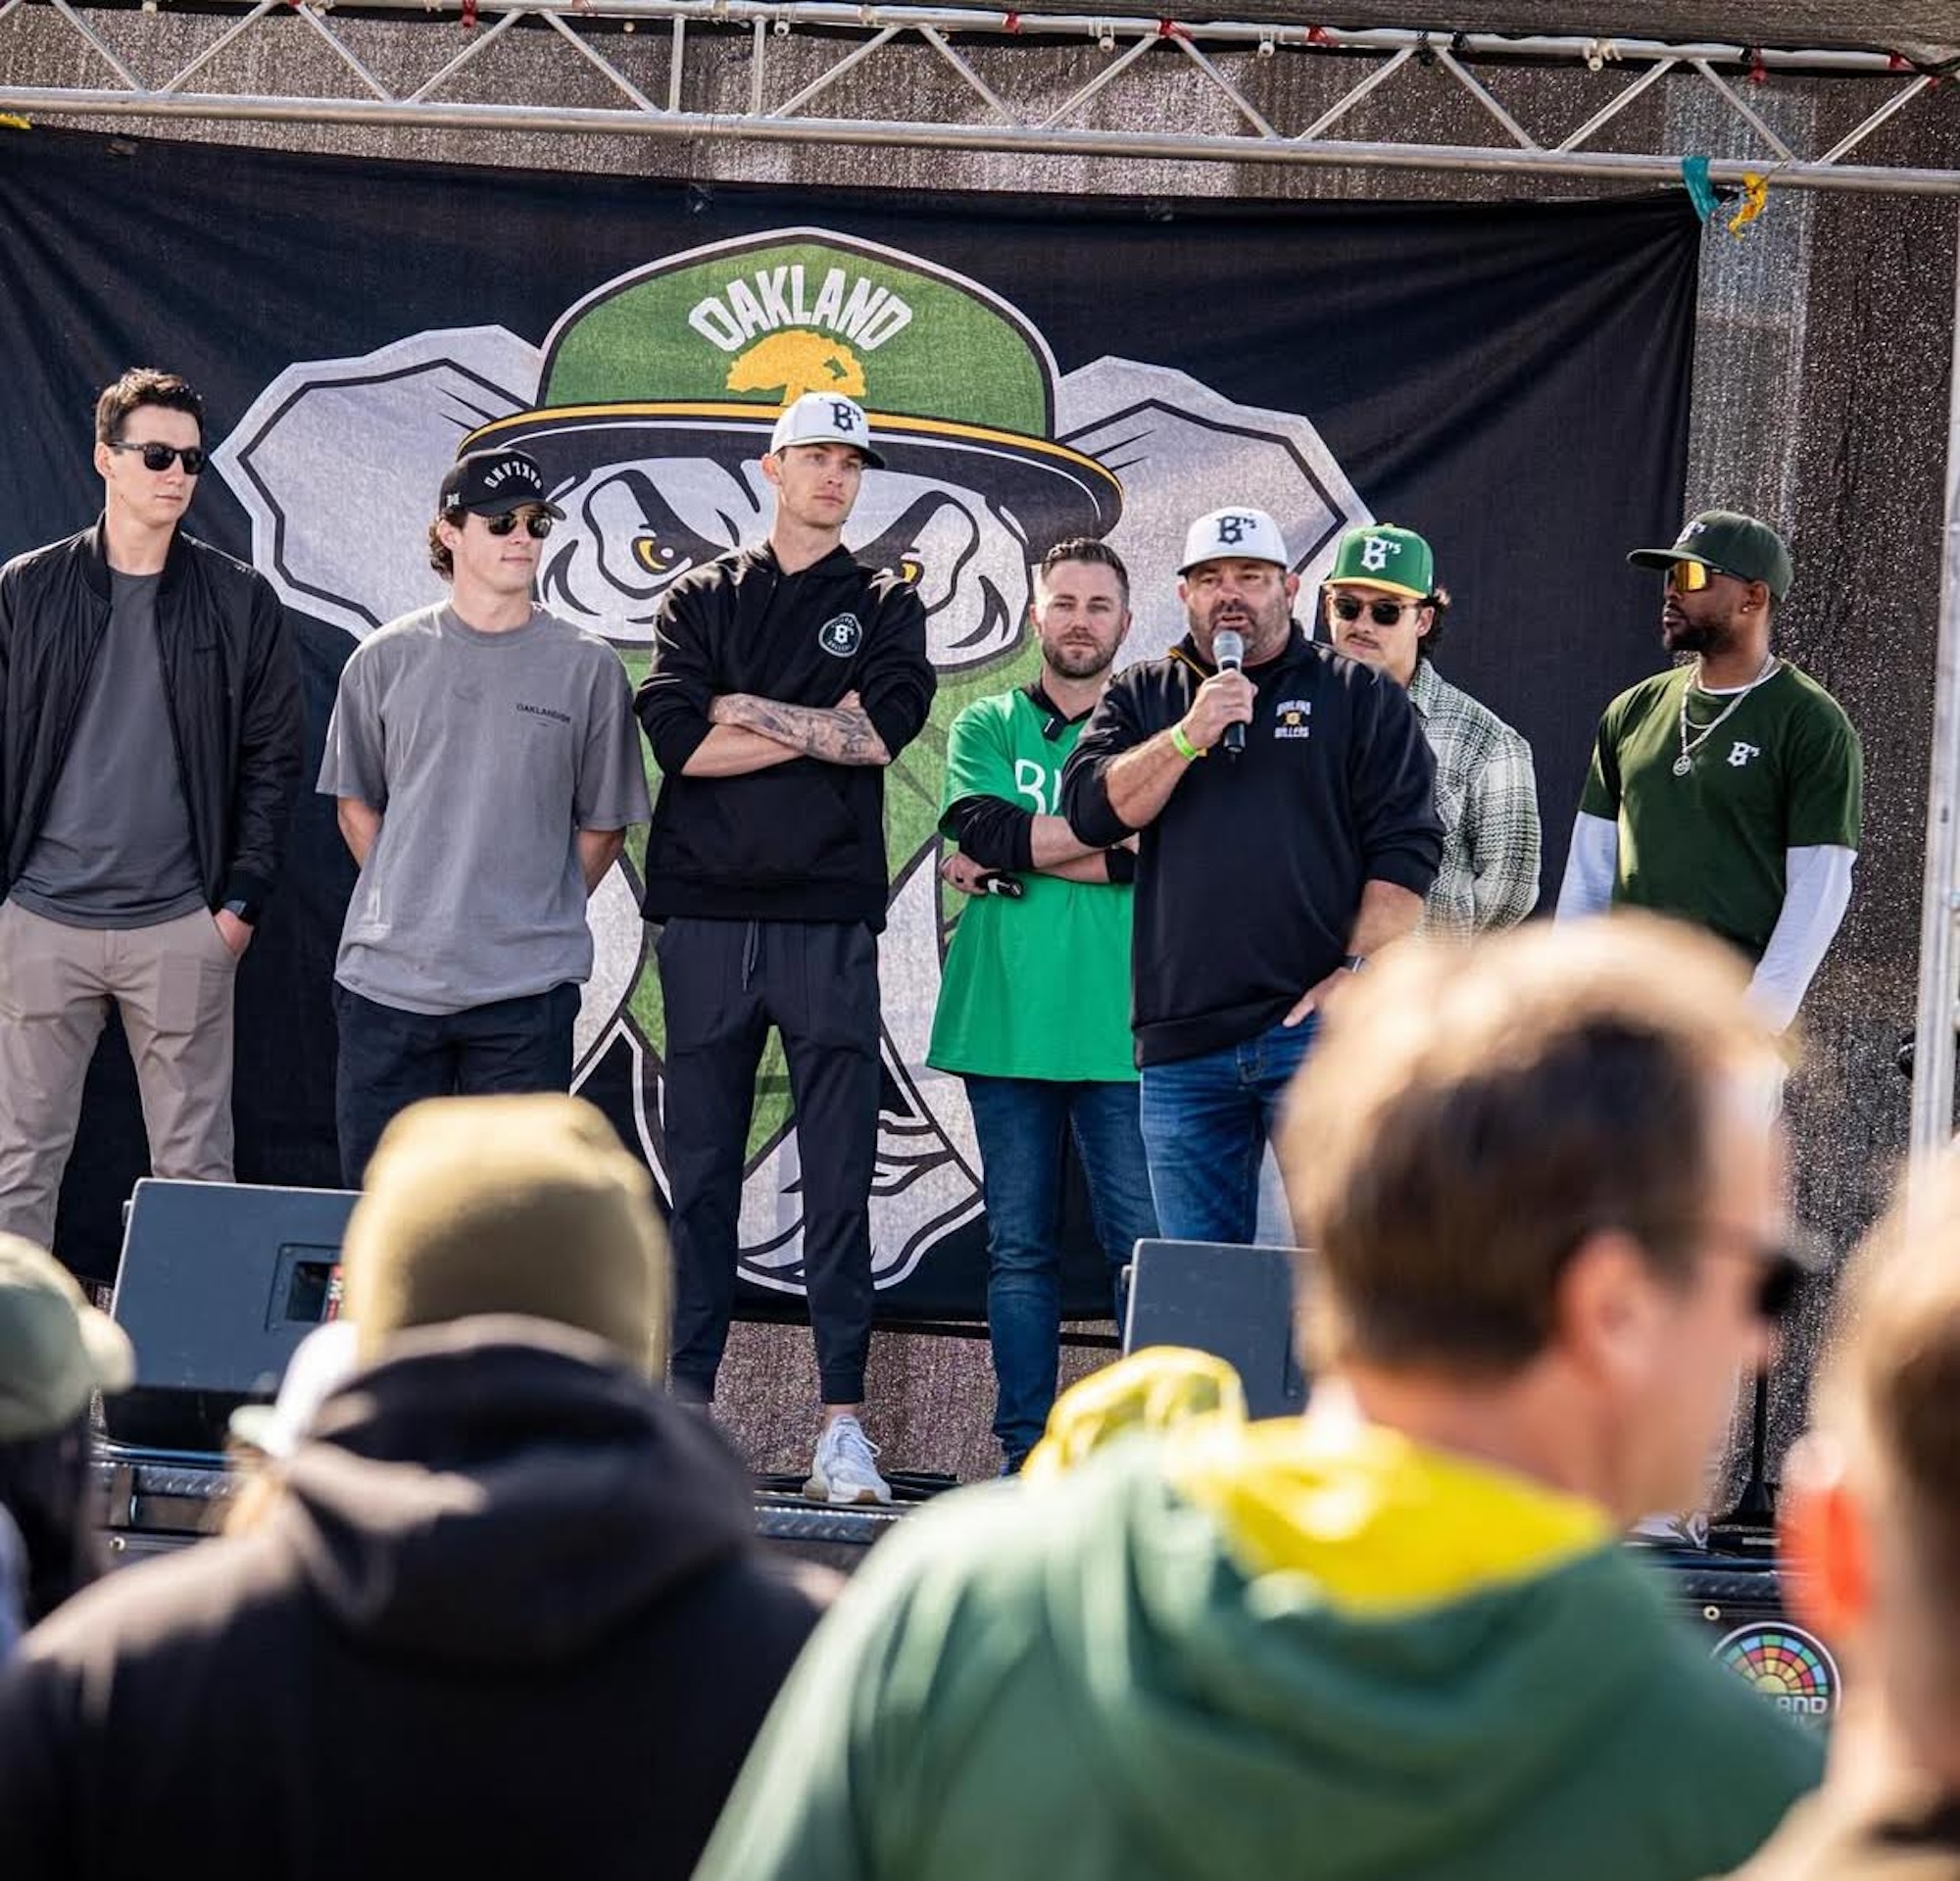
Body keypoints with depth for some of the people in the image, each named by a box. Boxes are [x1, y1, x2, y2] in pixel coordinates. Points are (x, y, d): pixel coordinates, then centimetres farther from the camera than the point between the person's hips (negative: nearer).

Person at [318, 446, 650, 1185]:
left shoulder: (587, 667, 3)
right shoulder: (386, 659, 6)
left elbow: (602, 824, 9)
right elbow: (355, 803, 15)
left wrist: (543, 917, 5)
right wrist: (407, 905, 9)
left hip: (526, 992, -1)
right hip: (389, 980, 1)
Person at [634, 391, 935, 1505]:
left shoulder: (885, 605, 13)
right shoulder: (702, 599, 13)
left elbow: (887, 726, -7)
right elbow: (677, 736, -3)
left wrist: (744, 709, -3)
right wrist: (817, 730, -4)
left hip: (831, 919, -1)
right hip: (709, 911, 1)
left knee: (840, 1179, -3)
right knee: (700, 1170, 3)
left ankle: (844, 1422, -5)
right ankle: (688, 1405, 7)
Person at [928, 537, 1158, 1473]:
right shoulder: (988, 726, 13)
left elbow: (1158, 857, -8)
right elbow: (985, 831, -6)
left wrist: (1016, 857, -5)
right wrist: (1108, 829, -7)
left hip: (1119, 1032, -2)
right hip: (1004, 1023, 2)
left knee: (1143, 1244, -7)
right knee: (1019, 1246, 4)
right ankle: (1026, 1453, 8)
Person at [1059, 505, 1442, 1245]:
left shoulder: (1360, 696, 8)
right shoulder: (1141, 697, 17)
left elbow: (1407, 846, 2)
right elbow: (1093, 811, 2)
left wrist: (1358, 969, -8)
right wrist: (1189, 734, -10)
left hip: (1315, 1021, -3)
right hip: (1181, 1039, 3)